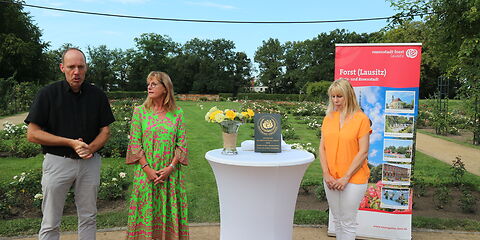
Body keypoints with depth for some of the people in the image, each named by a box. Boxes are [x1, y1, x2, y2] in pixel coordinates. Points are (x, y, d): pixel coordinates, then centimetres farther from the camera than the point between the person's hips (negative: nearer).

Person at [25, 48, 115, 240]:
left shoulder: (97, 95, 2)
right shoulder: (48, 93, -5)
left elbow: (105, 131, 6)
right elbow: (32, 134, -6)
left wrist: (91, 148, -14)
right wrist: (70, 142, -14)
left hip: (90, 162, 3)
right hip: (57, 161, -2)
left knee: (88, 218, 13)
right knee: (50, 224, 7)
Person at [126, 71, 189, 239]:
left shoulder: (177, 113, 2)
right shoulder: (140, 111, 1)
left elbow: (181, 144, 0)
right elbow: (135, 143, -3)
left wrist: (171, 167, -11)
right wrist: (147, 169, -12)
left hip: (171, 174, 0)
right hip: (146, 173, 0)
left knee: (169, 212, 8)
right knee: (146, 212, 7)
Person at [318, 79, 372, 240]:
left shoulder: (361, 118, -9)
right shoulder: (328, 118, 6)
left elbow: (363, 152, -11)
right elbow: (322, 148, 6)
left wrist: (346, 177, -13)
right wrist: (326, 174, -5)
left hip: (353, 179, -4)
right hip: (331, 179, 5)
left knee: (348, 223, 5)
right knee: (337, 220, 16)